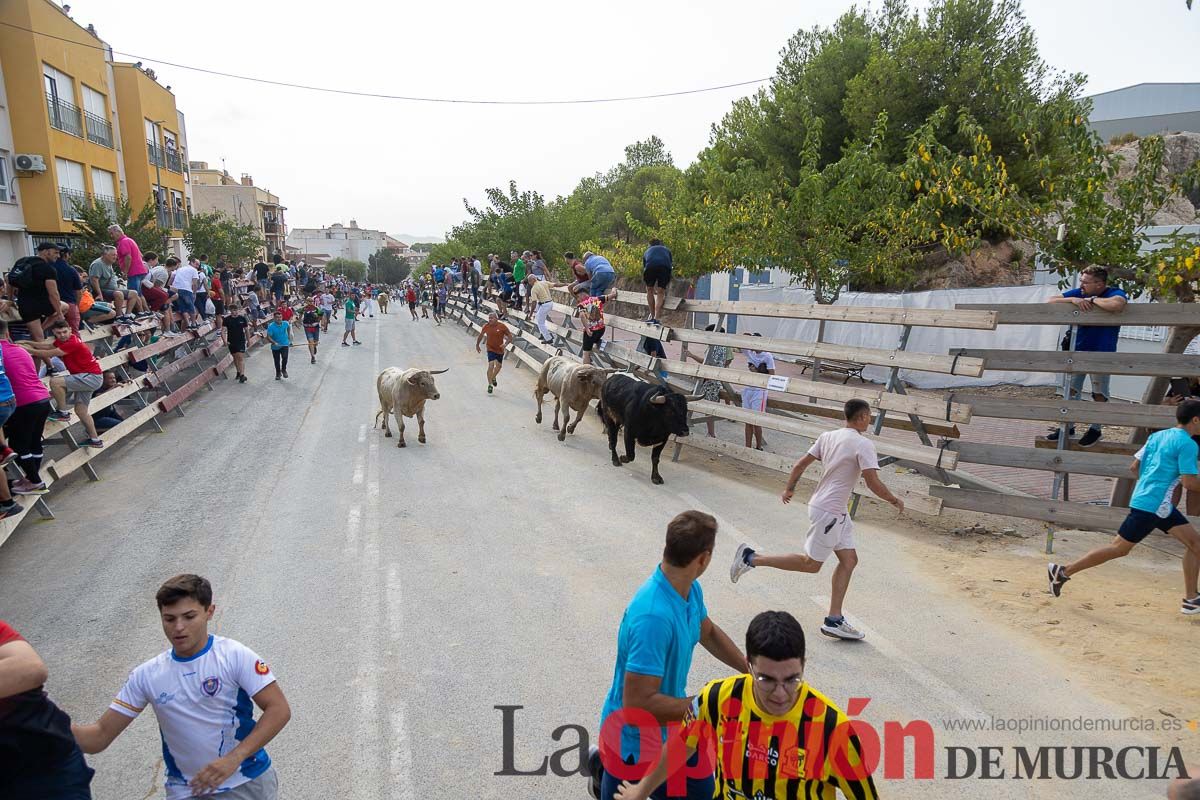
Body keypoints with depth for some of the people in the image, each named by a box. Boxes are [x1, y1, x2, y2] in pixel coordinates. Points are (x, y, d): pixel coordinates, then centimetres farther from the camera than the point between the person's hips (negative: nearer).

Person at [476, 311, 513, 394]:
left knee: (499, 366, 19)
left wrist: (505, 344, -26)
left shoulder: (502, 326, -16)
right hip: (491, 349, -2)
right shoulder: (486, 326, -11)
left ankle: (493, 378, 49)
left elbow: (510, 337, -10)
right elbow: (481, 335, 8)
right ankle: (490, 385, -13)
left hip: (500, 349, 2)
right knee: (491, 365, -17)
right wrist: (477, 345, 13)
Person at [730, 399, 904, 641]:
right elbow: (873, 483, -19)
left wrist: (789, 489, 21)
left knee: (849, 560, 11)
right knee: (811, 564, 4)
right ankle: (751, 558, 5)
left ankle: (834, 620, 12)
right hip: (828, 511, -9)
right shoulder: (863, 444, -15)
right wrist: (894, 500, -1)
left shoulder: (827, 436, 6)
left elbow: (800, 464, 9)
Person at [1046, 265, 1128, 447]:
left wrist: (1093, 300, -23)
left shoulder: (1114, 294, -15)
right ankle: (1068, 427, 20)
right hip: (1077, 350, 5)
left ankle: (1096, 429, 20)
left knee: (1099, 393, 6)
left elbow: (1117, 305, -39)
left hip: (1102, 352, -5)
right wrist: (1072, 300, -18)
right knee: (1071, 389, 9)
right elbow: (1050, 301, -2)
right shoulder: (1079, 293, 1)